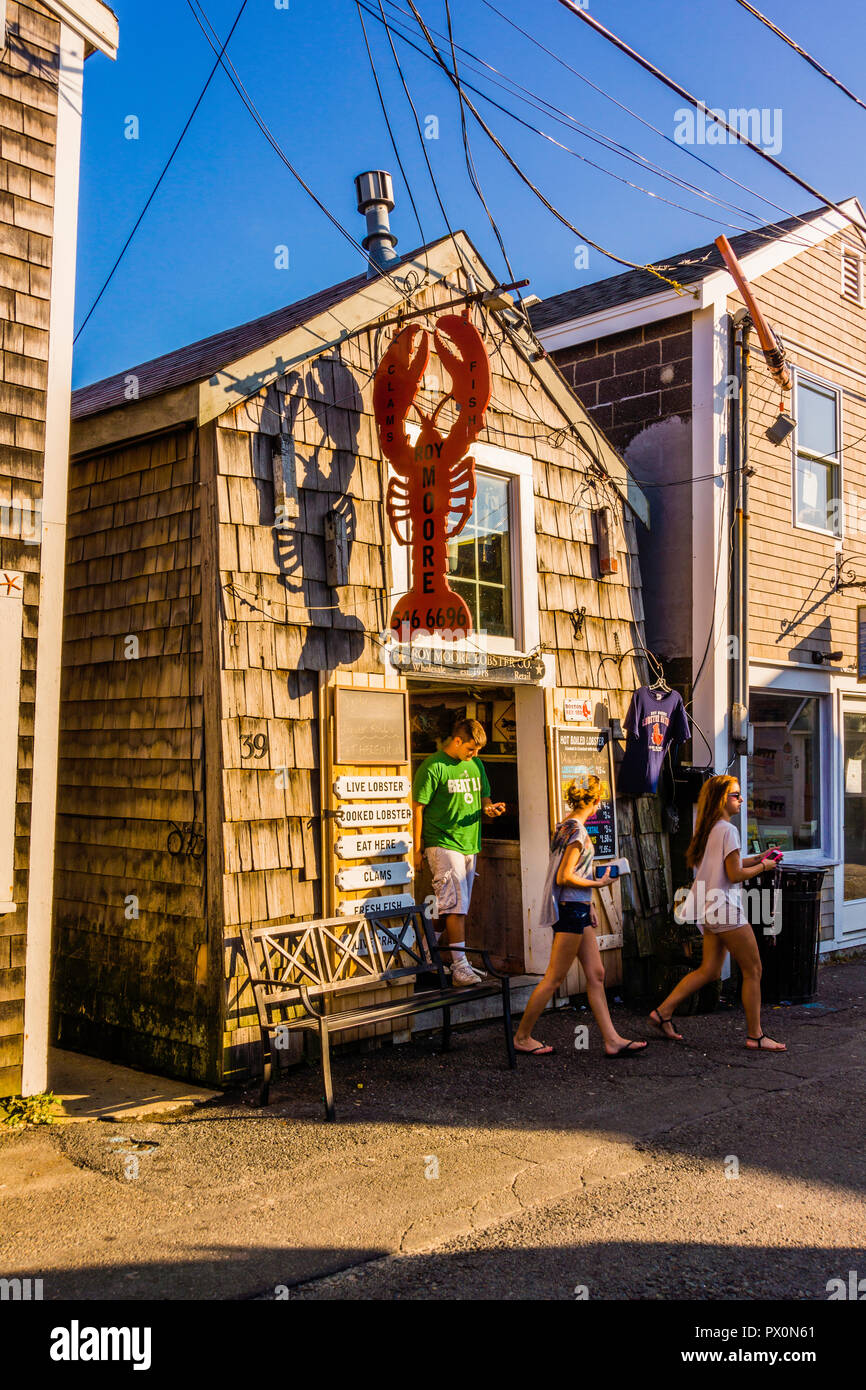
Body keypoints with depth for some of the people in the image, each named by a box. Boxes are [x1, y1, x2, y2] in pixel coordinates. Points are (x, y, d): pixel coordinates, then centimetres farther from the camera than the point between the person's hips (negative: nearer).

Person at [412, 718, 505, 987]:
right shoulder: (433, 767, -10)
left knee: (459, 907, 12)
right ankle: (460, 966, -12)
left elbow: (484, 798, 22)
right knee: (456, 905, -12)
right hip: (443, 844, -7)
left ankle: (444, 958, 25)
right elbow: (418, 809, -9)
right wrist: (418, 849, -11)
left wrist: (489, 808, -4)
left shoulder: (475, 765, 12)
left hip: (469, 843, 7)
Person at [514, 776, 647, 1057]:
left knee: (596, 975, 8)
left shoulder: (567, 826, 12)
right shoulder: (578, 830, -16)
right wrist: (598, 883, -9)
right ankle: (522, 1037, 8)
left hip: (578, 910, 10)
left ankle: (612, 1040, 10)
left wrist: (588, 905, 18)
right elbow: (565, 877, -20)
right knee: (554, 978, -2)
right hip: (571, 910, -10)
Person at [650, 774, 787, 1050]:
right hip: (725, 906, -10)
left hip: (710, 910, 10)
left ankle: (662, 1012, 11)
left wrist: (757, 858, 15)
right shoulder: (728, 830, -15)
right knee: (753, 970, 1)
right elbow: (734, 875, -16)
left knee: (709, 970, 13)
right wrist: (764, 866, -2)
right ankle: (755, 1036, 7)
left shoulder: (708, 829, 14)